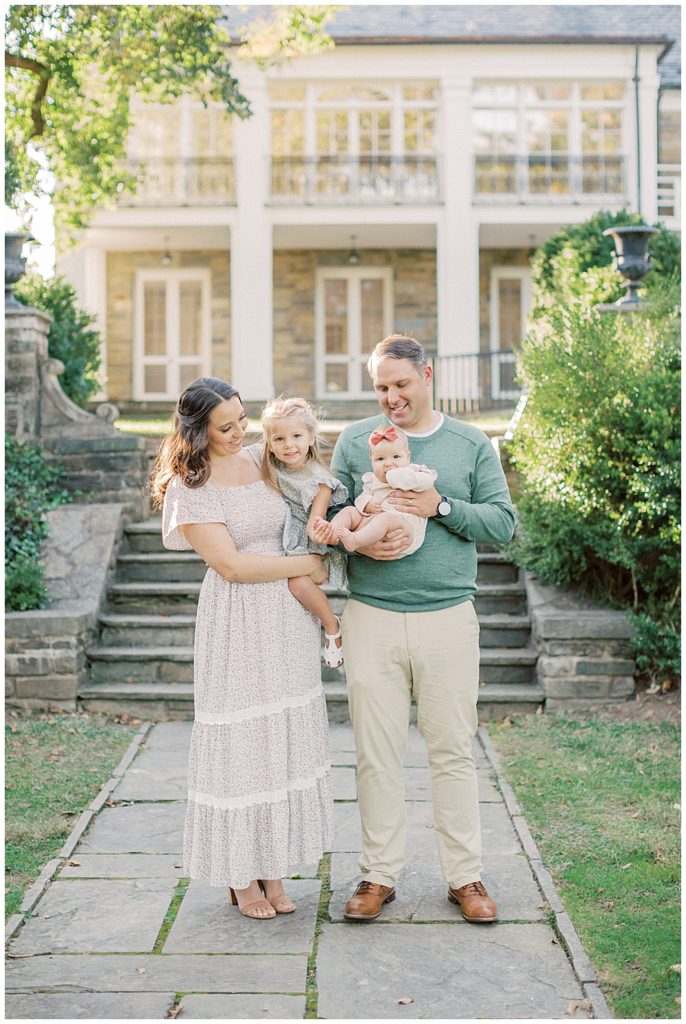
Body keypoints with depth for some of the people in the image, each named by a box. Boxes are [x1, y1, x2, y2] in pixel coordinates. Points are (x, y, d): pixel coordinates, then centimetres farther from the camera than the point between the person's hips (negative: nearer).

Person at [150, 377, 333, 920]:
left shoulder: (263, 458, 5)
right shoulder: (188, 488, -10)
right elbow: (232, 565, -15)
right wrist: (306, 564, -9)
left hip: (290, 618, 6)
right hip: (239, 625, -5)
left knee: (286, 737, 8)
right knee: (242, 739, 1)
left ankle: (273, 868, 19)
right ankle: (241, 874, 16)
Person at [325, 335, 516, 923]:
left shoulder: (472, 445, 8)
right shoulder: (355, 441, 9)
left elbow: (503, 522, 3)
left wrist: (441, 507, -11)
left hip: (449, 617, 0)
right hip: (372, 618, 0)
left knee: (454, 750, 5)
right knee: (377, 753, 4)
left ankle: (465, 875, 17)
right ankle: (379, 874, 17)